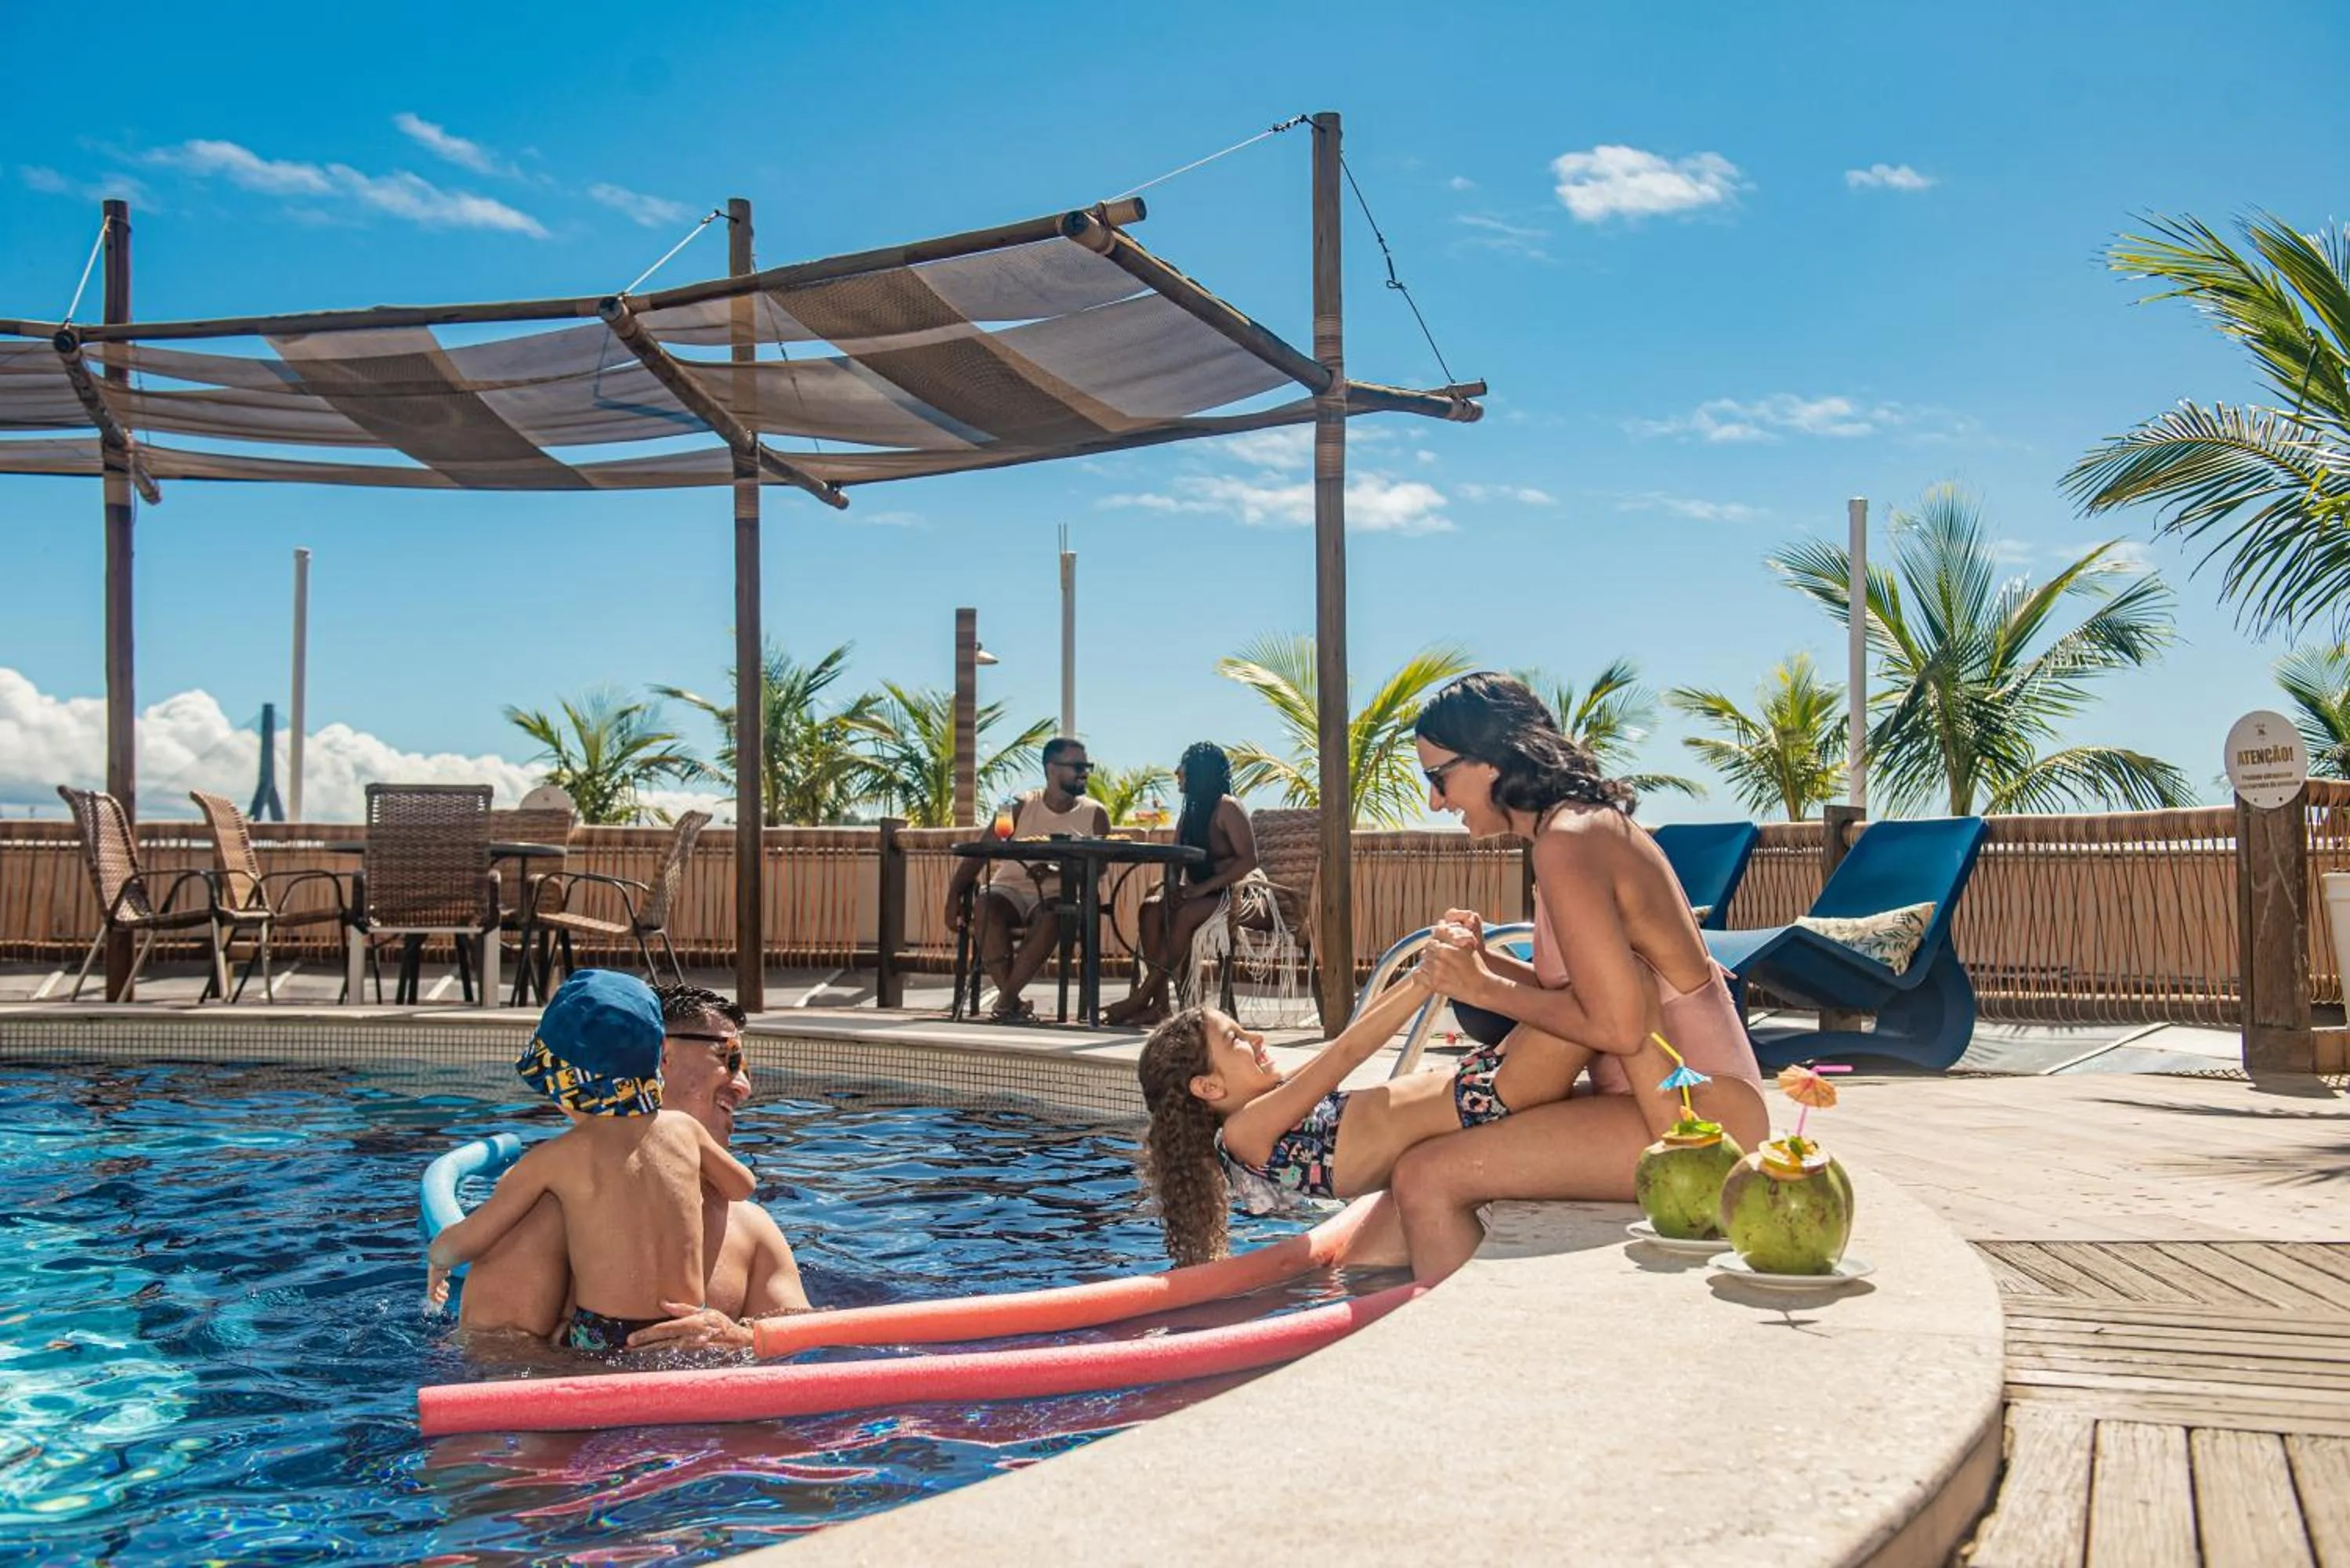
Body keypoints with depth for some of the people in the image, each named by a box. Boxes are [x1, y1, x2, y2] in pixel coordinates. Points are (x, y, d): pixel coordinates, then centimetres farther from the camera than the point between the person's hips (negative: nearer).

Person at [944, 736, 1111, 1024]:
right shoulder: (1021, 808, 7)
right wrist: (954, 896, -12)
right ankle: (1012, 1001, -32)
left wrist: (1056, 872, -22)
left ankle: (1006, 999, -30)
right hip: (1011, 889, 1)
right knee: (985, 906, -33)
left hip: (1058, 894, -1)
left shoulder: (1094, 814, 8)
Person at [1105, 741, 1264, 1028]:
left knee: (1184, 914, -34)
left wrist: (1204, 887, -23)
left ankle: (1142, 998, -32)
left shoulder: (1227, 808, -8)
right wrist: (1174, 886, -12)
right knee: (1153, 906, -22)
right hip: (1203, 894, 7)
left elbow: (1249, 860, -17)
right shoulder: (1190, 812, 16)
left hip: (1239, 895, -7)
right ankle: (1159, 1003, -31)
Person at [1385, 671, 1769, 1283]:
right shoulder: (1595, 821, 13)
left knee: (1426, 1180, -20)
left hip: (1694, 1119, -11)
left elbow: (1617, 1025, -22)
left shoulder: (1566, 843, -17)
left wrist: (1484, 989, -12)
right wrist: (1484, 960, 0)